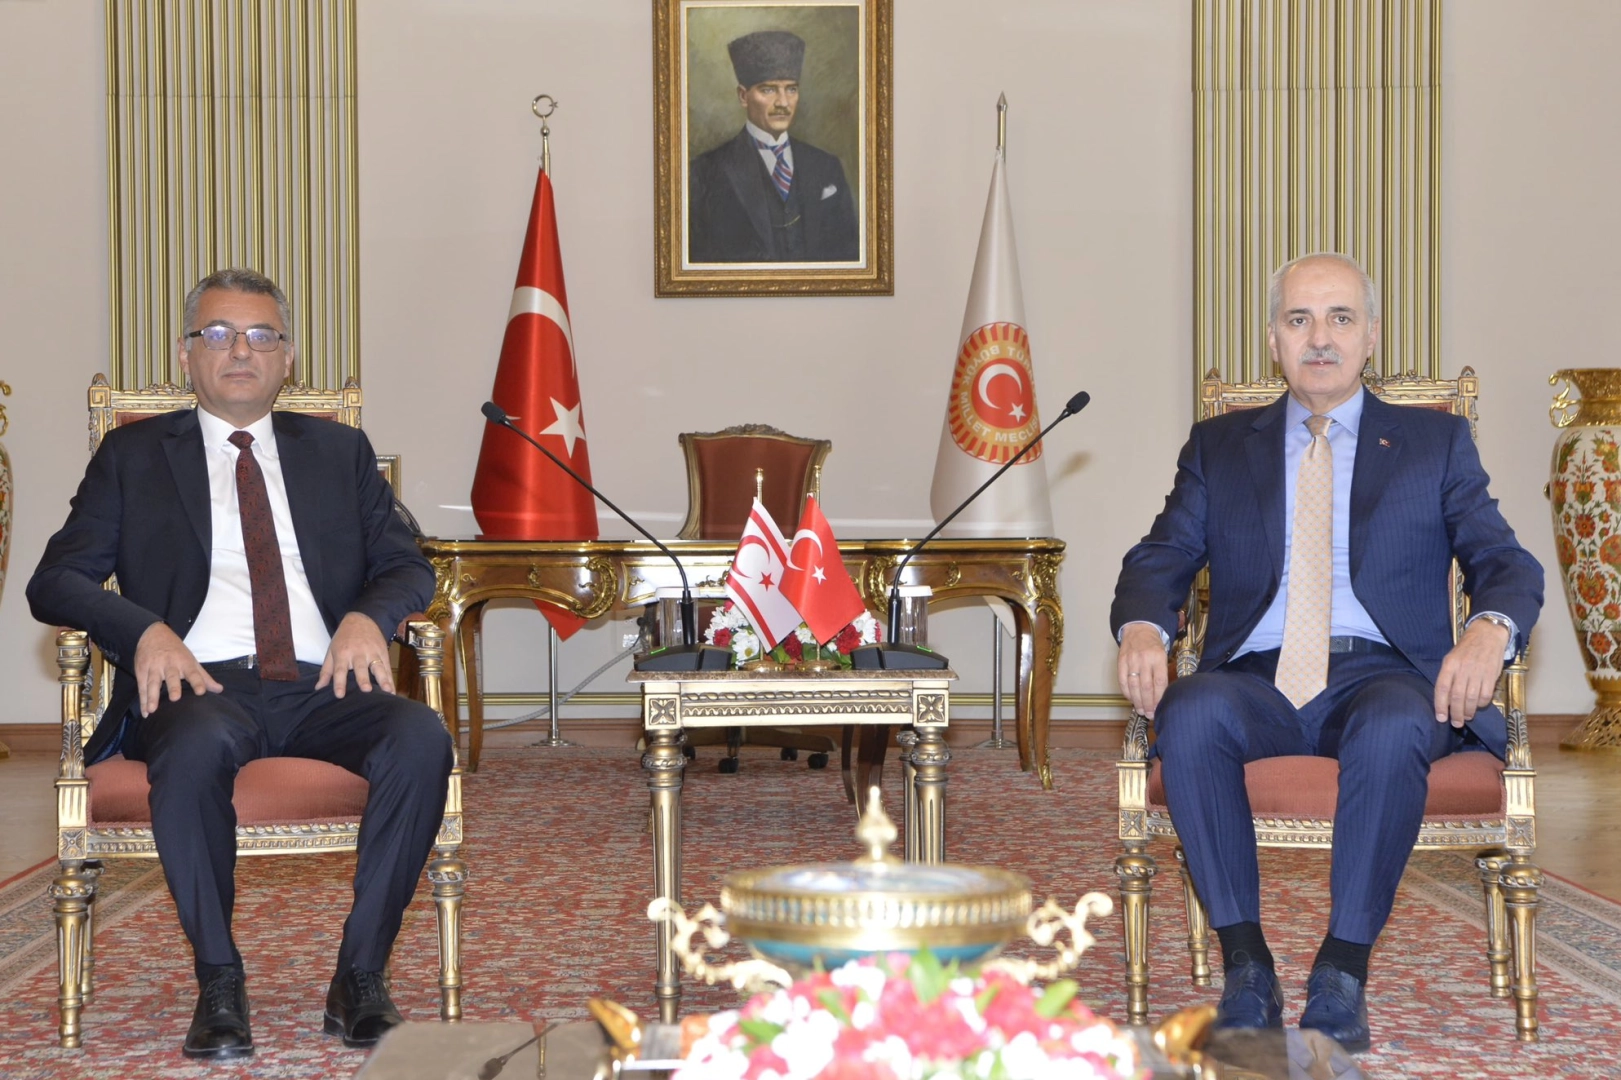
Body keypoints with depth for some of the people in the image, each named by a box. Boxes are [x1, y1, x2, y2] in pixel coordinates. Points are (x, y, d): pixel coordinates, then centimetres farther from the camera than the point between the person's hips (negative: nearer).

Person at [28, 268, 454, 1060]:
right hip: (202, 681, -2)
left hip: (320, 684, 2)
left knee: (421, 738, -31)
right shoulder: (133, 455, 17)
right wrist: (146, 630, -13)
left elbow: (406, 566, 17)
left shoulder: (340, 452, 23)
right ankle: (219, 984, -23)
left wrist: (369, 616, -8)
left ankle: (360, 976, -21)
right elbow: (56, 580, 8)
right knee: (198, 746, -39)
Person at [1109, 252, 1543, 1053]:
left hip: (1382, 674, -1)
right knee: (1189, 712, -33)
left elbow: (1507, 564, 7)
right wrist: (1141, 627, -13)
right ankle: (1246, 967, -25)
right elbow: (1160, 560, 11)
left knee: (1393, 729, -37)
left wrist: (1492, 628, -18)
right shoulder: (1219, 446, 21)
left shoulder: (1436, 442, 17)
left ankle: (1342, 973, -26)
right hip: (1258, 679, 1)